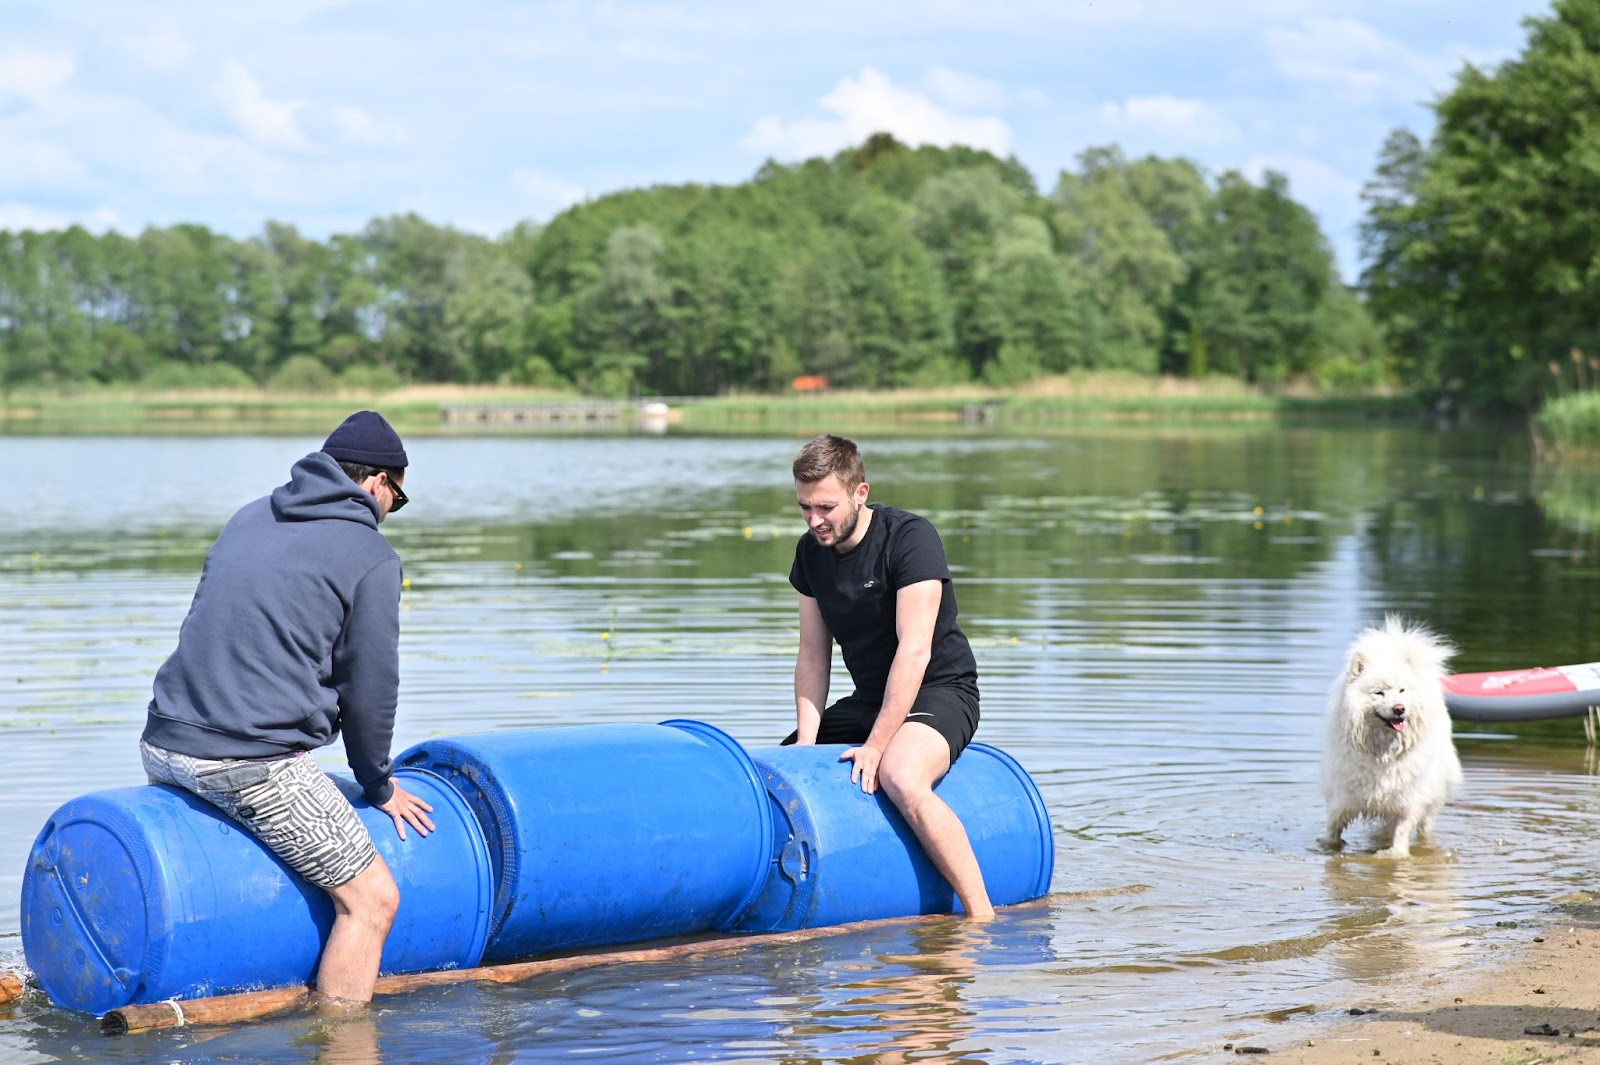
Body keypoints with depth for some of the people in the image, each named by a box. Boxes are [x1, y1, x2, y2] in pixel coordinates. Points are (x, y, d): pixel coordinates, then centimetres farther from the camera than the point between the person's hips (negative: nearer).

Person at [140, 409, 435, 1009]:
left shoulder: (251, 518, 18)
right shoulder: (373, 557, -1)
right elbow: (370, 685, 0)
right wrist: (379, 786, 17)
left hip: (163, 747, 8)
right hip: (255, 766, -8)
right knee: (372, 898, 0)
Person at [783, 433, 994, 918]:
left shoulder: (910, 537, -19)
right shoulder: (811, 551, 2)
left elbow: (915, 651, -24)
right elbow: (813, 656, 6)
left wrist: (875, 746, -27)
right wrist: (806, 745, -7)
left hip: (940, 691, -8)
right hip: (869, 698, 8)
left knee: (899, 778, -36)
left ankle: (981, 916, -31)